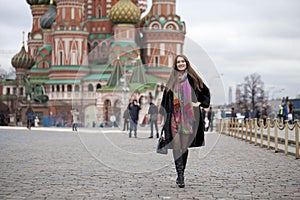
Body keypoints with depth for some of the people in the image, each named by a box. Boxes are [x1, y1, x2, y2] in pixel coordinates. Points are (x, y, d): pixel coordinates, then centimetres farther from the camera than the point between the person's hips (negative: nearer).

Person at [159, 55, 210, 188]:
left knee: (185, 145, 4)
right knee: (176, 145, -10)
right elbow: (165, 100, 11)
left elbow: (205, 92, 13)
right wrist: (164, 116, 5)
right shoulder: (172, 81, 10)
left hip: (189, 116, 0)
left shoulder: (192, 79, 6)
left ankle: (180, 175, 14)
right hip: (175, 117, 0)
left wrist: (199, 103, -1)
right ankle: (180, 176, -13)